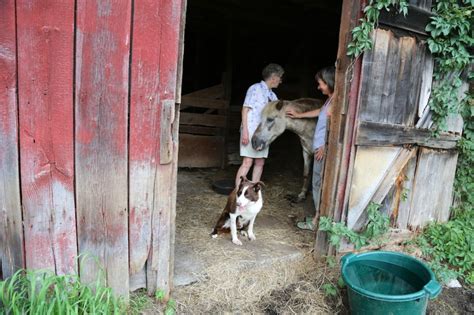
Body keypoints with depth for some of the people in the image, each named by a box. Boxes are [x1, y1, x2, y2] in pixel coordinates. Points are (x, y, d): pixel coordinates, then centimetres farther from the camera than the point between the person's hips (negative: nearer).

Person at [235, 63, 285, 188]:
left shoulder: (272, 95, 14)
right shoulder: (255, 88, -6)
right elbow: (245, 110, -10)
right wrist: (245, 131, -17)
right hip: (250, 132, -8)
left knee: (260, 163, 8)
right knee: (247, 162, -10)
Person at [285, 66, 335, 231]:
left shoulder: (335, 101, -18)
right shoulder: (330, 100, 12)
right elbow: (320, 112, 31)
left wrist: (324, 147, -18)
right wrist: (298, 115, 40)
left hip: (324, 150, -10)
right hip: (320, 147, 10)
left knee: (320, 183, -2)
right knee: (318, 183, 17)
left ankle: (315, 221, 8)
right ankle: (318, 213, 30)